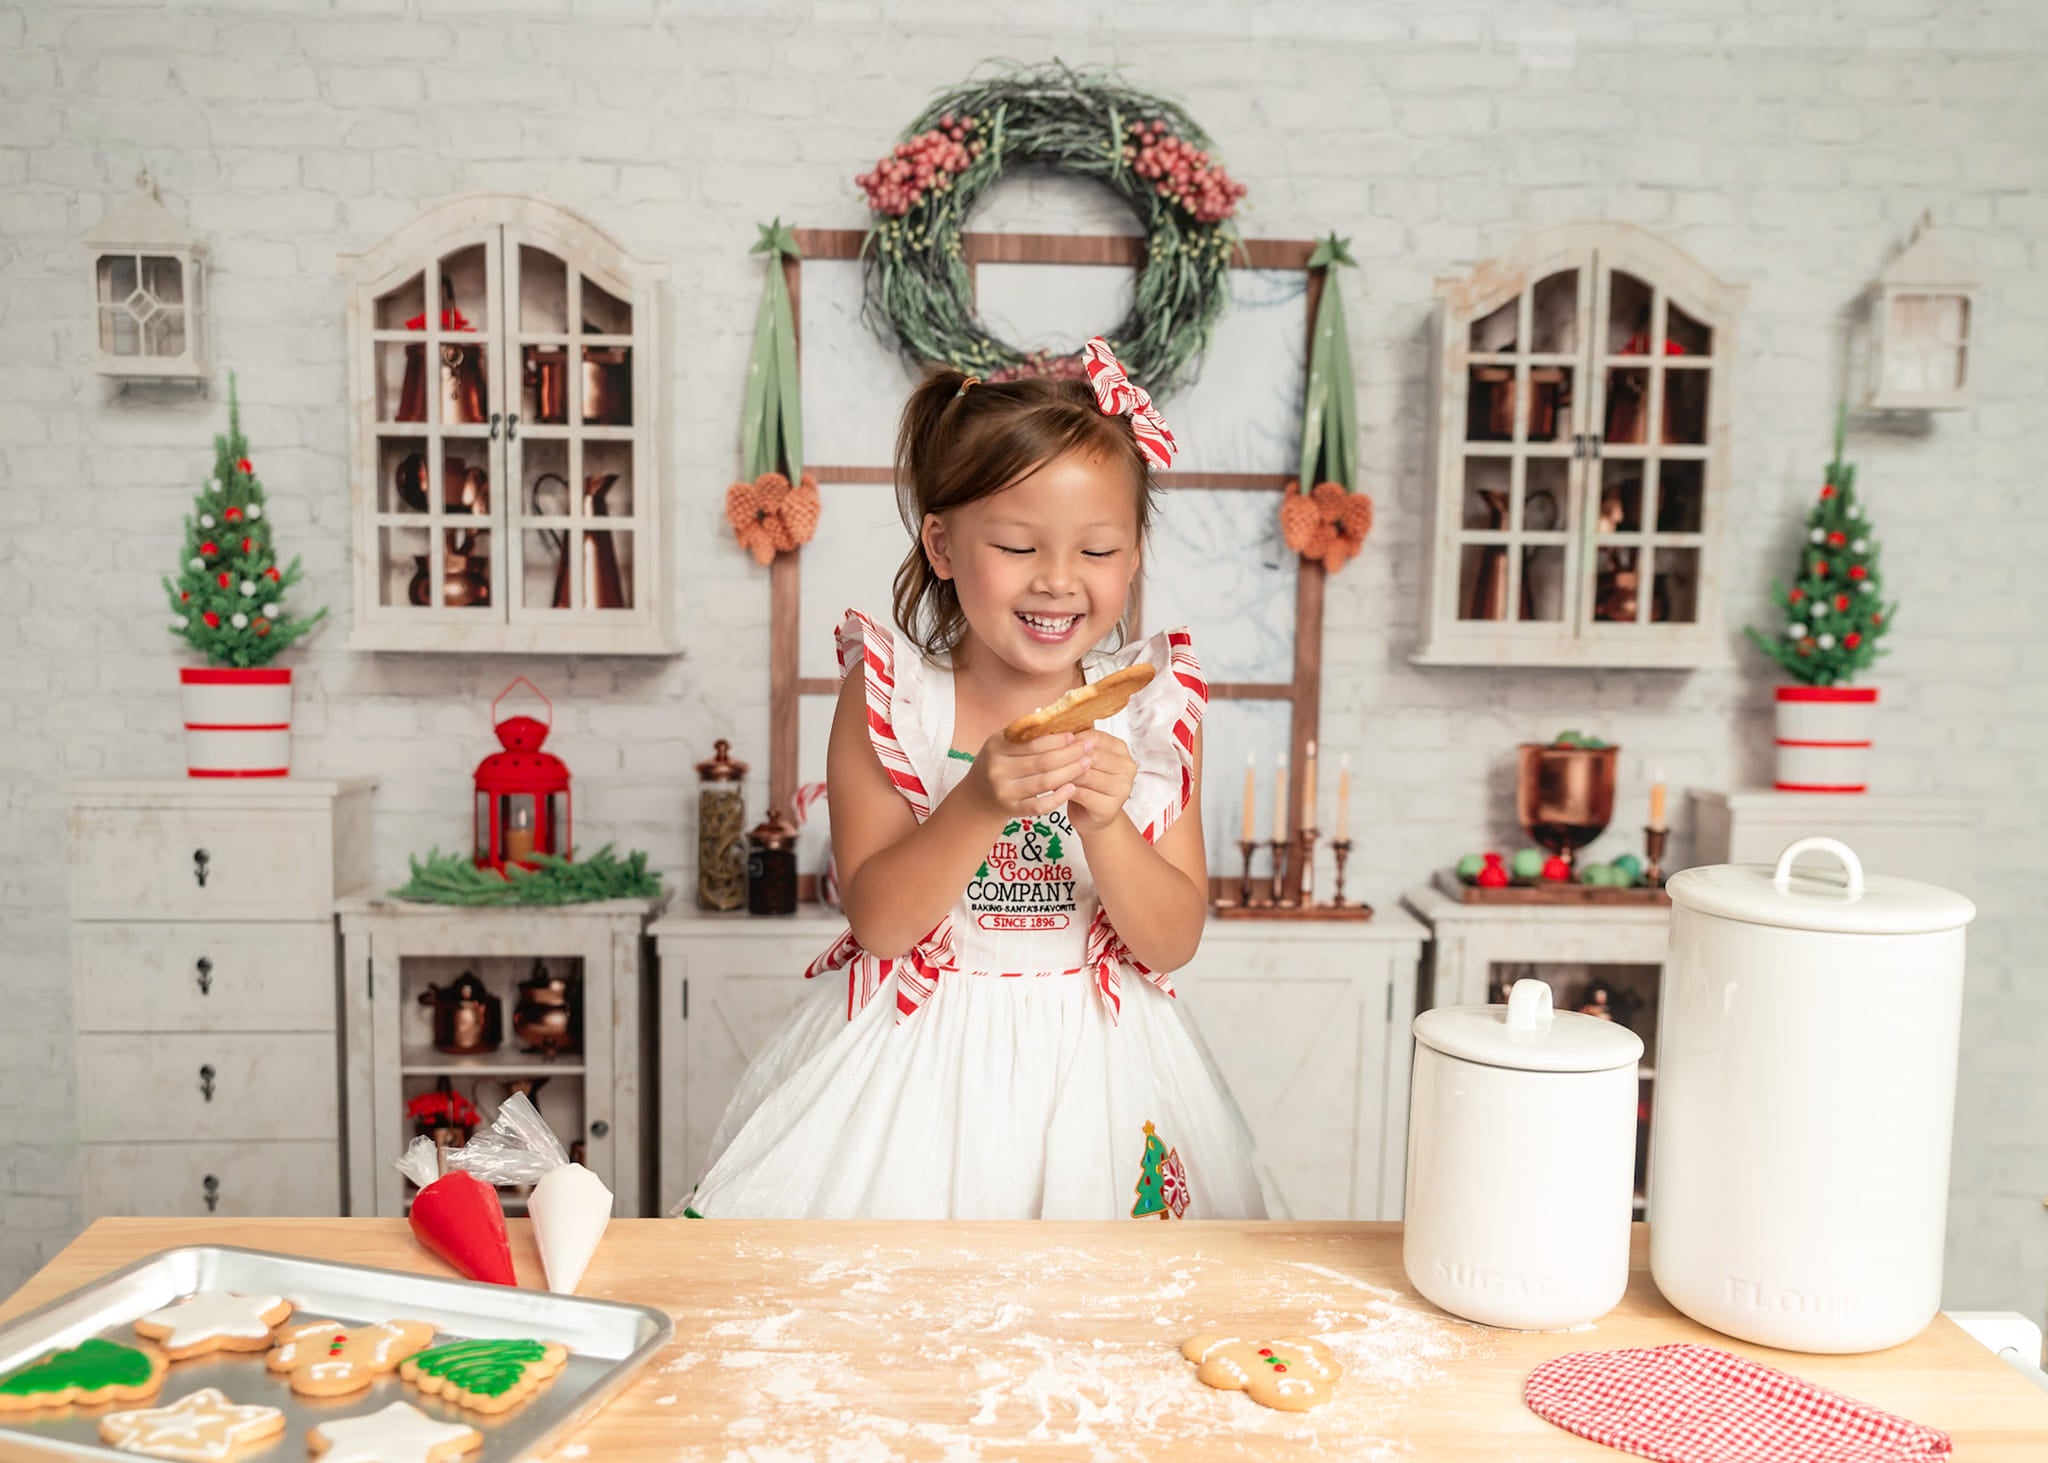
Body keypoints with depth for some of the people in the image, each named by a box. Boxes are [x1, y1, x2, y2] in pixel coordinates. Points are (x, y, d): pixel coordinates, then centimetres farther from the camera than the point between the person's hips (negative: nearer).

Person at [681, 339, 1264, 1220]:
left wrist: (1106, 824, -23)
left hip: (1092, 1071, 2)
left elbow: (1174, 941, -5)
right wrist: (978, 805, -29)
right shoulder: (888, 695, -8)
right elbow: (875, 920, -13)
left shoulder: (1151, 709, -4)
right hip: (915, 1061, -1)